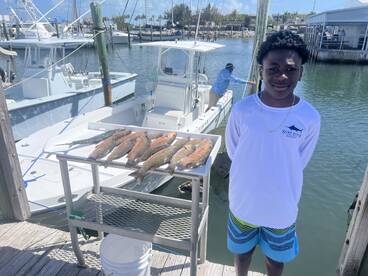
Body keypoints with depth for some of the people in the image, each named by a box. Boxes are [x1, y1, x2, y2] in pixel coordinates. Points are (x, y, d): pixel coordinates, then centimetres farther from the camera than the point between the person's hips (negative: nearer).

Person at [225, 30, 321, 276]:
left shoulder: (310, 118, -17)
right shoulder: (242, 109, -18)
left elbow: (299, 162, -3)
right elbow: (233, 151, -4)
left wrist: (276, 180, 0)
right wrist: (251, 179, -3)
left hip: (282, 208, 0)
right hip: (243, 202, 1)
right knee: (242, 251, 26)